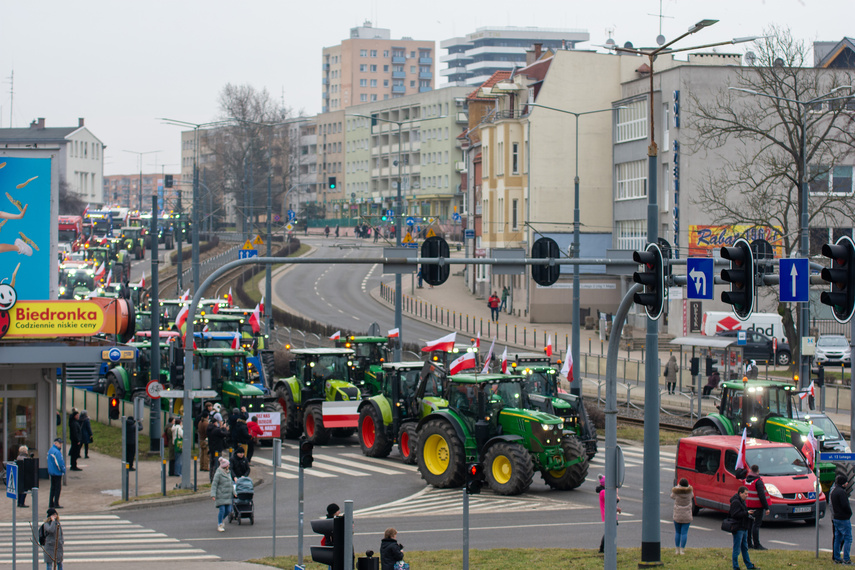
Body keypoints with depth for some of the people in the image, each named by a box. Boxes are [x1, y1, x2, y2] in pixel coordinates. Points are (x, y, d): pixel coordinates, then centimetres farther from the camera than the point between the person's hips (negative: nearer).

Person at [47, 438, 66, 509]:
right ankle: (56, 504, -3)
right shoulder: (57, 452, -19)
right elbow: (60, 463, -21)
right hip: (57, 473, -9)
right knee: (58, 488, -3)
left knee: (53, 488, 15)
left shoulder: (50, 450, 11)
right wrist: (63, 470, -8)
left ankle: (51, 503, 17)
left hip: (51, 472, 9)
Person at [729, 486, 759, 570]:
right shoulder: (735, 502, -16)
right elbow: (735, 514, -25)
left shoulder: (742, 501, 16)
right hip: (738, 529, -10)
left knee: (745, 548, 18)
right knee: (737, 549, -5)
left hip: (744, 528, 10)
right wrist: (746, 513, -24)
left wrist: (749, 513, 12)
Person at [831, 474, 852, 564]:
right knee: (848, 538, -6)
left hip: (836, 518, 10)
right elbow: (845, 505, -22)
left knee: (838, 538, 14)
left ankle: (836, 558, 17)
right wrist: (850, 512, -5)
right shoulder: (841, 492, -18)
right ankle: (846, 559, -8)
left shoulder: (833, 491, 13)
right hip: (843, 519, -10)